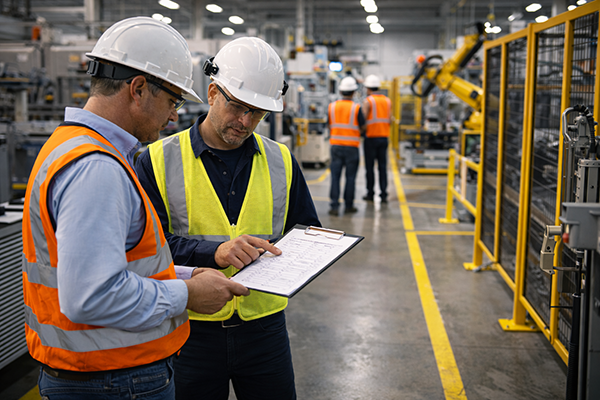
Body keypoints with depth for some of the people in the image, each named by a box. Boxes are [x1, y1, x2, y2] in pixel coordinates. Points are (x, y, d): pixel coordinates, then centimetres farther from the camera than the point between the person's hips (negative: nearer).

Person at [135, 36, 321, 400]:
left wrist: (271, 250, -10)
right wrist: (214, 251, -26)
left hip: (264, 326, 3)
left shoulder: (281, 161, 6)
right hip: (189, 328, -2)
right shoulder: (159, 161, -4)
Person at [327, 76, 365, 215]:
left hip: (336, 145, 2)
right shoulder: (356, 108, -8)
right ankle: (348, 205, 13)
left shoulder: (332, 106, 1)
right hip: (351, 146, -2)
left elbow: (329, 126, 10)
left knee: (335, 176, 4)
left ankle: (334, 205, -1)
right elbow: (363, 127, -2)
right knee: (350, 177, 7)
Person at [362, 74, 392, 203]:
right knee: (383, 166, 5)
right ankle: (383, 194, 3)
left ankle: (370, 193, 7)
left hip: (371, 137, -5)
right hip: (384, 137, 5)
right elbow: (389, 119, 8)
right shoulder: (387, 101, 9)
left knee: (370, 167, 3)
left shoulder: (368, 101, -8)